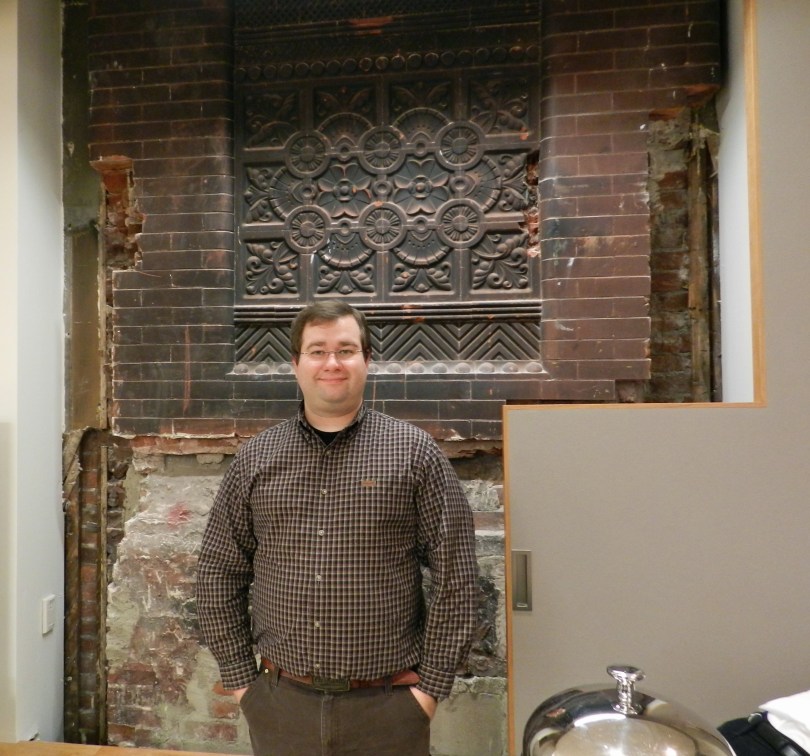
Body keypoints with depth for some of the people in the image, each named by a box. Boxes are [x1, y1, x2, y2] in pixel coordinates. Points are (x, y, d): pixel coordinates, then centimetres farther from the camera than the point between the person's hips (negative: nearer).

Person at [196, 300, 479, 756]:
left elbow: (455, 579, -6)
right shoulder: (256, 459, 0)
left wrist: (431, 686, -6)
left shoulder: (414, 453, -7)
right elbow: (219, 576, 6)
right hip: (280, 703, 2)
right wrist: (241, 679, 4)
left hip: (387, 706, -2)